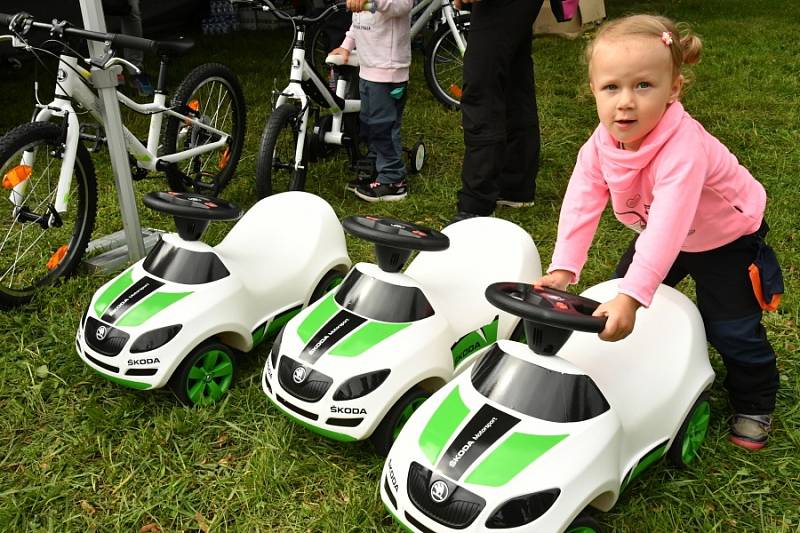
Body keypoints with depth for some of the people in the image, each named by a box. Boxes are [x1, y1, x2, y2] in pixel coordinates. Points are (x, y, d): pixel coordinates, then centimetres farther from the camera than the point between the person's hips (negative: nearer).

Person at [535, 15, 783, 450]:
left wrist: (631, 296, -58)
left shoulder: (684, 148, -42)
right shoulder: (601, 143, -22)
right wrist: (563, 268, -35)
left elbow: (668, 223, -51)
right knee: (623, 293, 8)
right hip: (663, 236, 6)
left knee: (731, 329, -4)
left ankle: (754, 405, 24)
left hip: (727, 237, -6)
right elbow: (581, 203, -24)